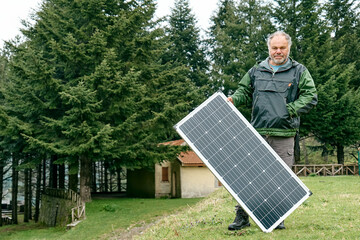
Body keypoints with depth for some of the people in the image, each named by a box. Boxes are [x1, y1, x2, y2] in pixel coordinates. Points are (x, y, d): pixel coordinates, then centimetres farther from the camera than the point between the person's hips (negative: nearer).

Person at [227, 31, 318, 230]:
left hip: (284, 135, -1)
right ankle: (242, 216, 8)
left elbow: (310, 97, 3)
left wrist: (289, 110, -8)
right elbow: (244, 92, 22)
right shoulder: (255, 71, 15)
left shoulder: (299, 72, 9)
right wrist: (233, 99, 0)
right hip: (257, 133, 2)